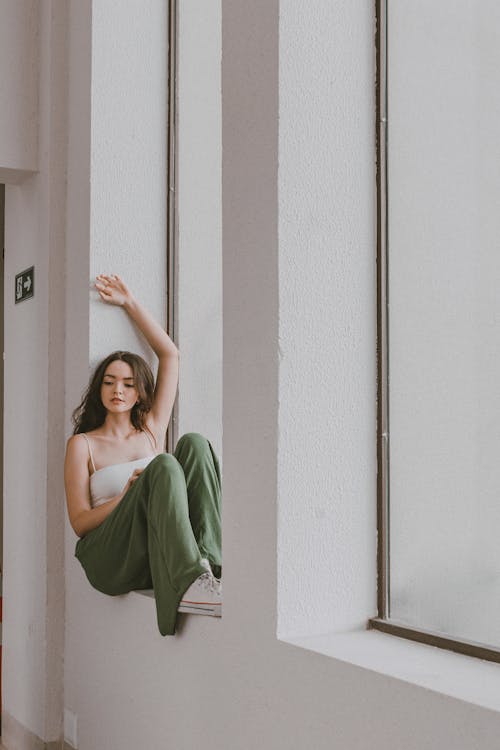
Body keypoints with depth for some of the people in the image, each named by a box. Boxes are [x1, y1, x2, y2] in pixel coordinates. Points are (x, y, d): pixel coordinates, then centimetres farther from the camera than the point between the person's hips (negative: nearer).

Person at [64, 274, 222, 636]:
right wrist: (124, 499, -16)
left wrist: (130, 302, 22)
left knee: (194, 442, -18)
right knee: (164, 465, -30)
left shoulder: (152, 430, 22)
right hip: (111, 558, -3)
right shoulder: (83, 444, 13)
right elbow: (79, 522, 3)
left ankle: (211, 562, -34)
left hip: (159, 557, 4)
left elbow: (170, 354, 21)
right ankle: (190, 583, -49)